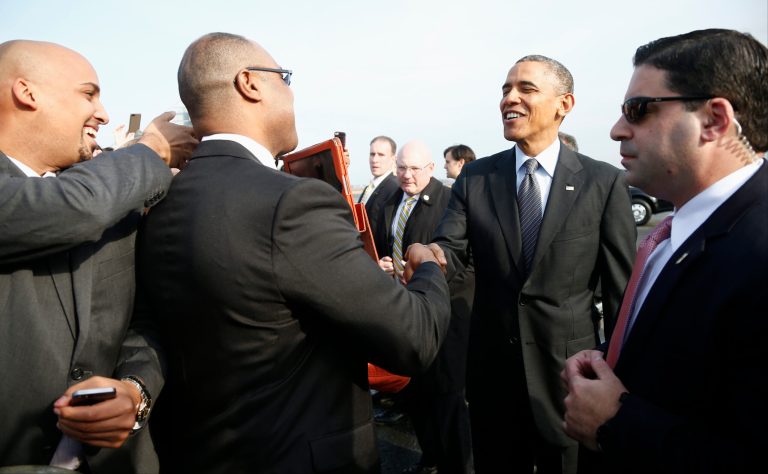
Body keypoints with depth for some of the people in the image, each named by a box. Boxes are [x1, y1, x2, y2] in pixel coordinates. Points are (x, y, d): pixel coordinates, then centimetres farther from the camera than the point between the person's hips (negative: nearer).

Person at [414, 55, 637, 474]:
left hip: (571, 373, -2)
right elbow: (449, 248, -10)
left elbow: (621, 289, -5)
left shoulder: (604, 182, -7)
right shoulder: (475, 177, 0)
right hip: (492, 369, 2)